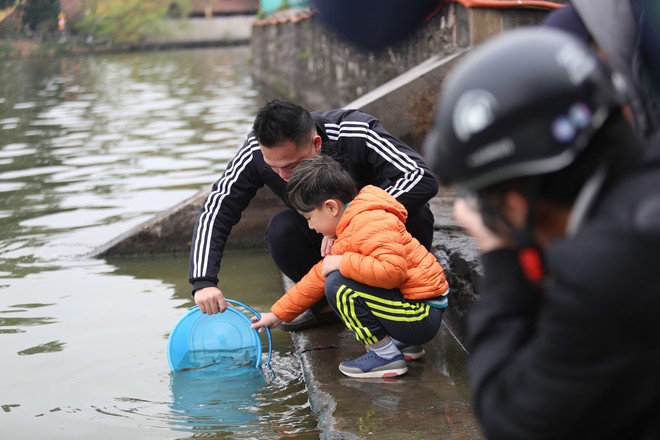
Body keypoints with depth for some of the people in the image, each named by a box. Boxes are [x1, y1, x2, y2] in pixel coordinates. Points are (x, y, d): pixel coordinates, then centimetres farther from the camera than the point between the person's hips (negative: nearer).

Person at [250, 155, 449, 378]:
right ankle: (404, 344, 14)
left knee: (339, 286, -20)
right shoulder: (349, 227, 13)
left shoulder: (370, 224, -21)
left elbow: (392, 270, -35)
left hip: (423, 315, -11)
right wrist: (278, 314, 19)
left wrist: (343, 263, -22)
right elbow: (320, 276, 19)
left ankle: (386, 355, -8)